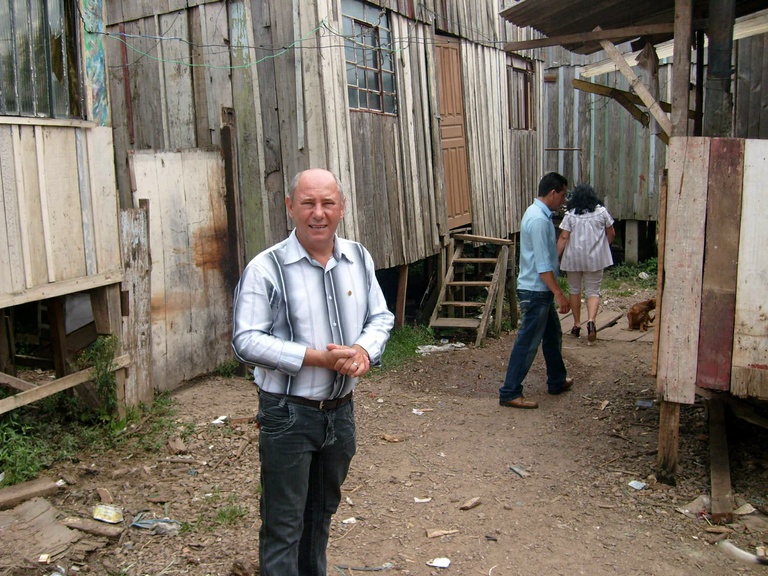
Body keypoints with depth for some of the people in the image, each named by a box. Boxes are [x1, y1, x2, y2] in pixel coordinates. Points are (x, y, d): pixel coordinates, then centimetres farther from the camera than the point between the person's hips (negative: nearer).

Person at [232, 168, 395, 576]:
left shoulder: (359, 259, 3)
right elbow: (246, 341, -18)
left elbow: (380, 317, 10)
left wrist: (365, 350, -13)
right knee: (284, 526, 4)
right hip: (288, 414, -5)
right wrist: (319, 358, -24)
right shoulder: (266, 268, -14)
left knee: (322, 512, 24)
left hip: (341, 408, 6)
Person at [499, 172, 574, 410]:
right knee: (528, 343, -5)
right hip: (535, 291, -11)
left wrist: (554, 292, 26)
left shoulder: (538, 213, 12)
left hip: (541, 291, 11)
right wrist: (559, 294, -22)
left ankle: (557, 381, 37)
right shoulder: (539, 220, -22)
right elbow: (542, 264, -25)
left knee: (553, 335, 22)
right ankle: (510, 393, 2)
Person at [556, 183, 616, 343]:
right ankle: (591, 320, -20)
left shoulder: (571, 215, -5)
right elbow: (611, 234, 8)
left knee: (575, 290, 15)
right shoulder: (601, 212, 0)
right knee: (593, 291, 4)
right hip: (595, 258, 0)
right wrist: (603, 246, 26)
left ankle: (577, 324, 20)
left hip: (573, 258, 0)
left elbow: (563, 237, -9)